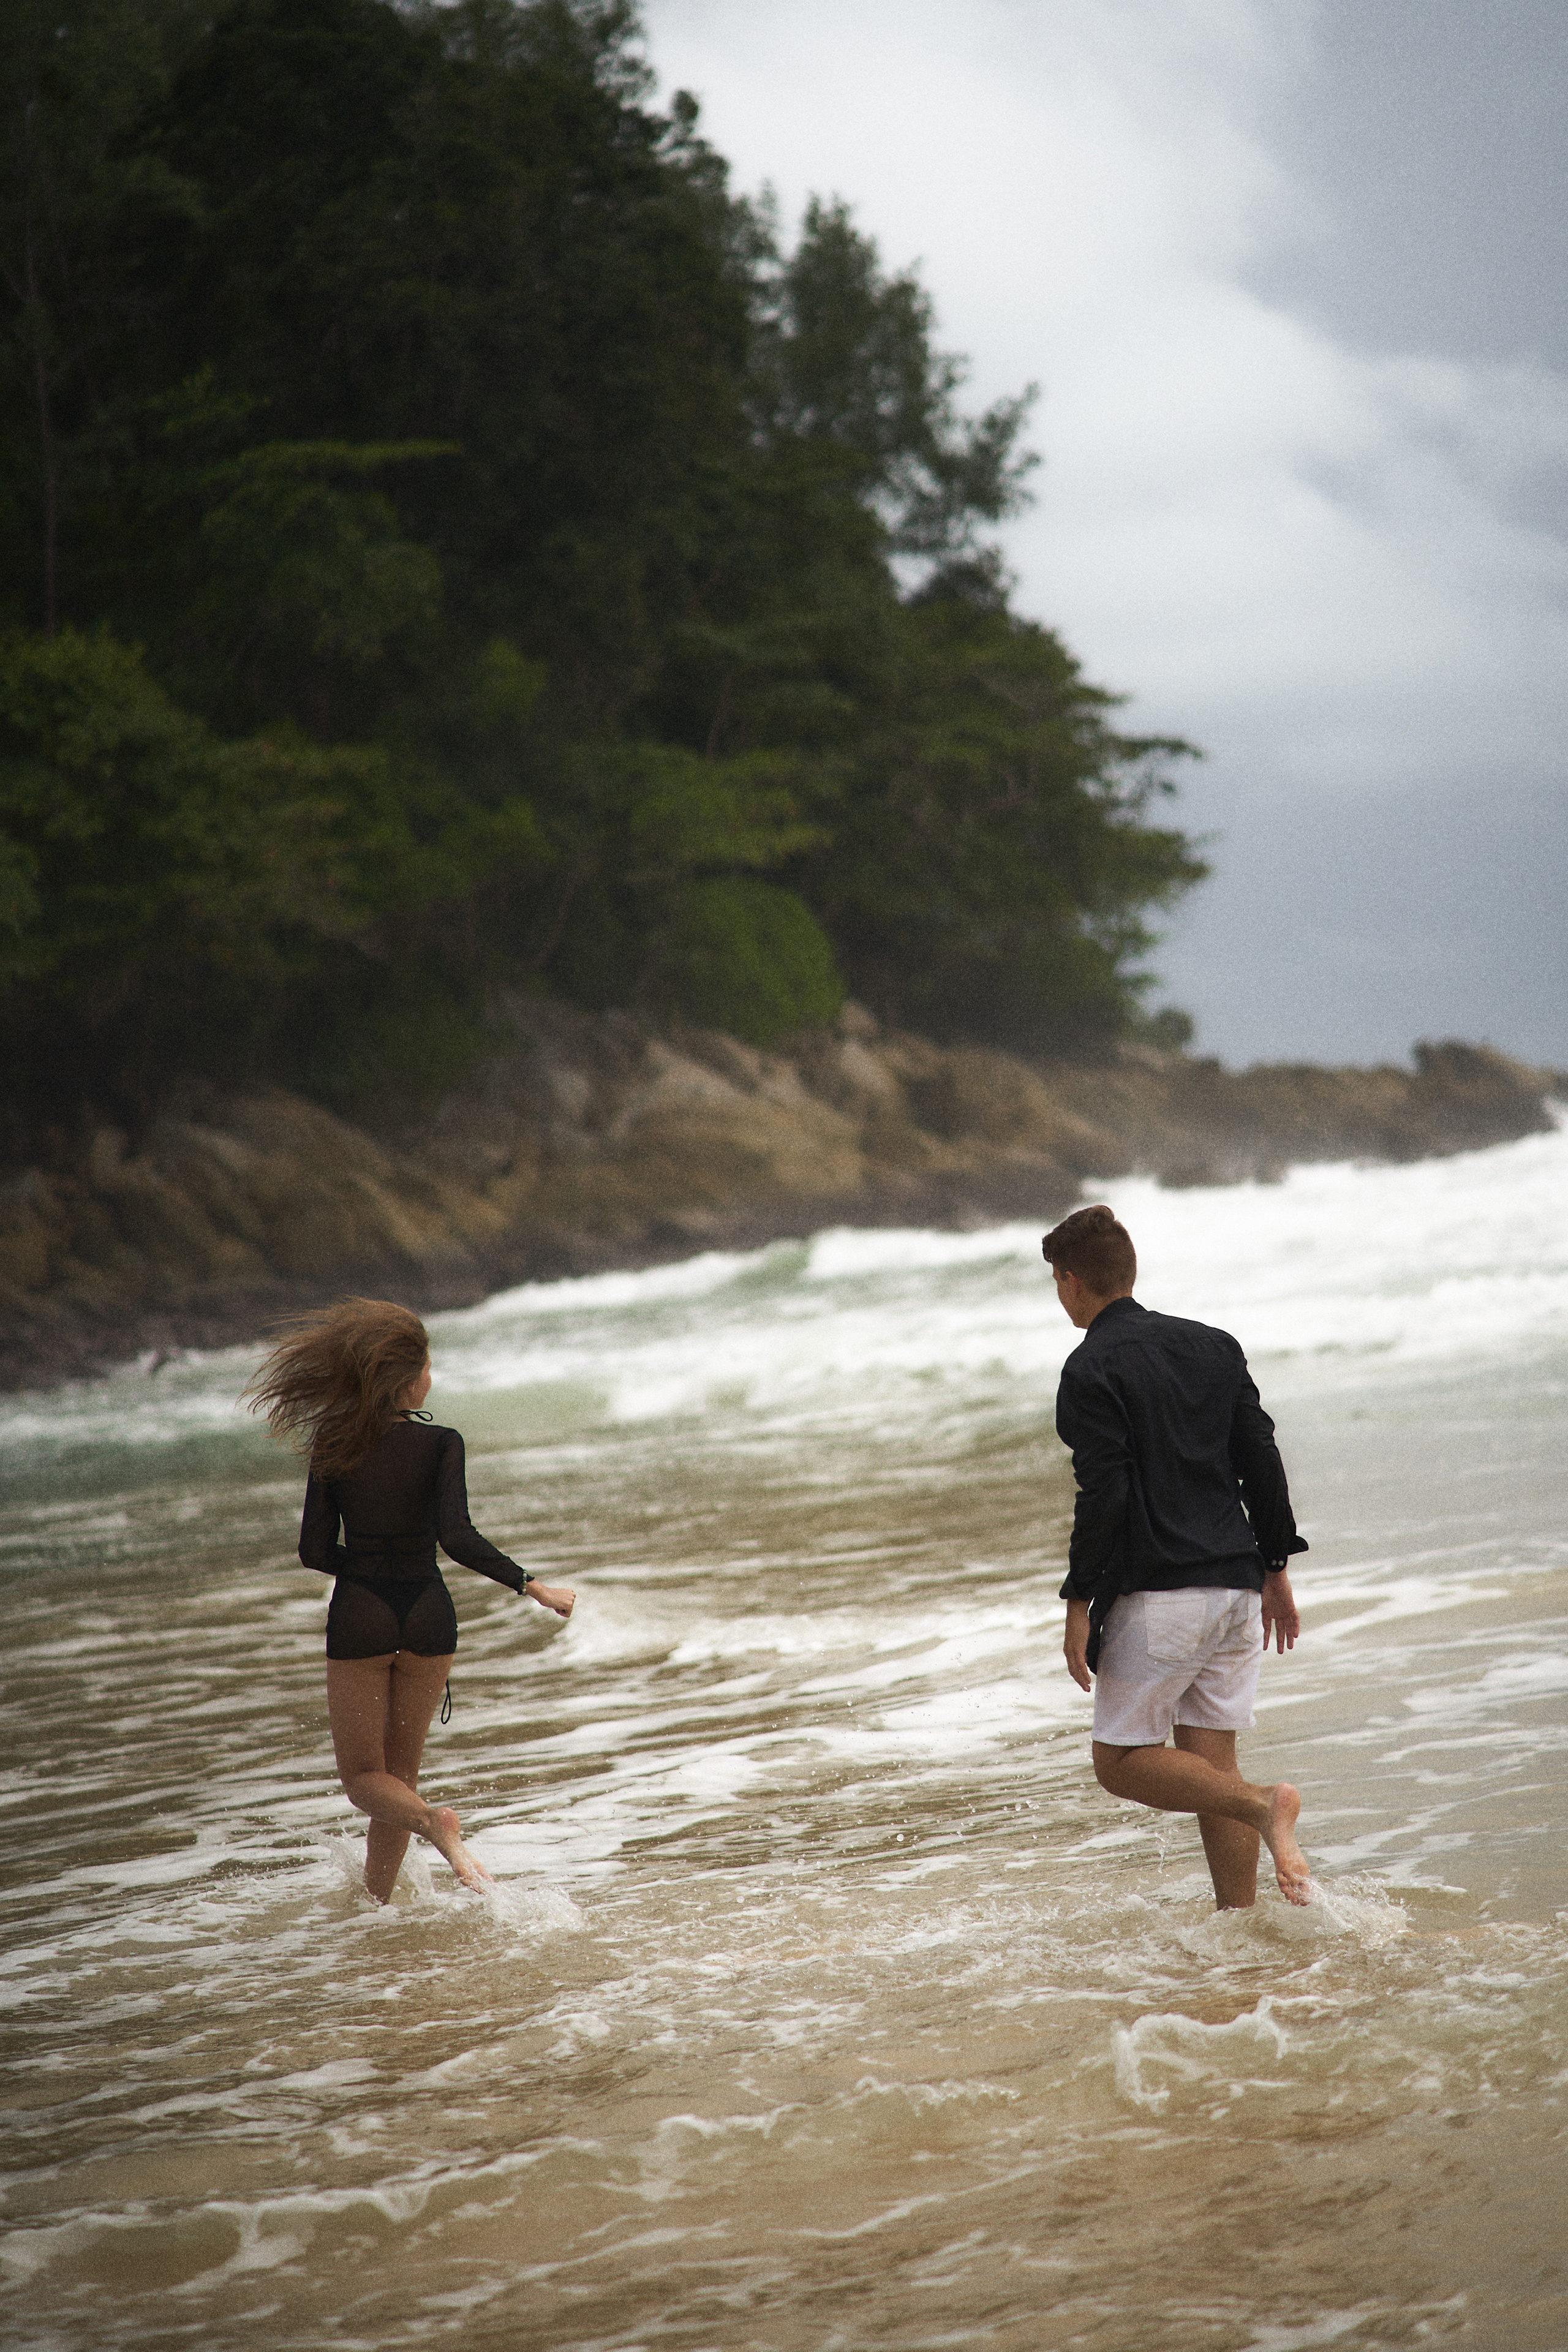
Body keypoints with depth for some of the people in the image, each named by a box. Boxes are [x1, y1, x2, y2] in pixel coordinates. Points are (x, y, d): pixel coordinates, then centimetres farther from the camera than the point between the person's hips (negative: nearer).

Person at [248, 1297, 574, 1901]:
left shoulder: (334, 1448, -5)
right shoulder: (439, 1444, -12)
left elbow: (315, 1551, -3)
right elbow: (458, 1538, -23)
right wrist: (535, 1588, -18)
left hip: (358, 1621, 0)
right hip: (426, 1618, 0)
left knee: (363, 1779, 9)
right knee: (399, 1770, 18)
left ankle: (434, 1823, -22)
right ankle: (376, 1905, 19)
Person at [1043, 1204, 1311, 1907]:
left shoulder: (1092, 1369, -8)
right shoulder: (1212, 1345, 13)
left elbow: (1104, 1495, -15)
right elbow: (1262, 1461, 12)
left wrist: (1079, 1603, -10)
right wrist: (1275, 1568, 18)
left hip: (1158, 1593, -7)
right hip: (1236, 1586, 7)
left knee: (1121, 1761, 1)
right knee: (1209, 1762, 11)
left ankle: (1264, 1806, -18)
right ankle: (1241, 1921, 6)